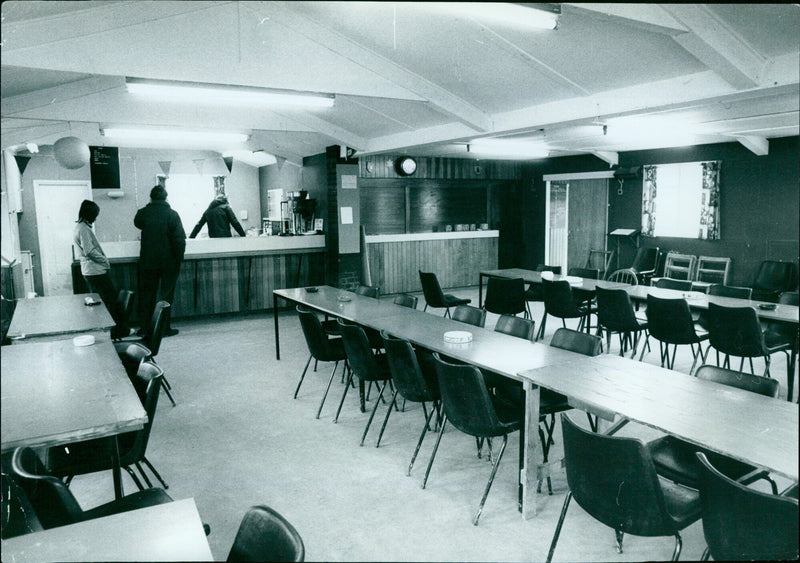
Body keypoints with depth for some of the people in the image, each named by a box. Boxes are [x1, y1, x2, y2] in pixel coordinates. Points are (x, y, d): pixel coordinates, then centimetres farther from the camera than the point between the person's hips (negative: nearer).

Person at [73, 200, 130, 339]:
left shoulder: (79, 227, 16)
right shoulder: (84, 228, -16)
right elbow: (90, 251, -22)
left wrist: (103, 260, 11)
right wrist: (105, 260, -10)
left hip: (89, 271, 11)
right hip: (96, 270, -11)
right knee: (112, 299, -5)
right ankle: (118, 330, -2)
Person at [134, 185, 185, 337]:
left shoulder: (143, 213, -2)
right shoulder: (172, 214, -11)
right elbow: (180, 239, -13)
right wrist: (179, 259, -4)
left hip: (147, 262, 3)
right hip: (168, 262, -2)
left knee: (146, 294, 12)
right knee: (166, 295, 6)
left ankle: (145, 326, 17)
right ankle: (165, 328, 8)